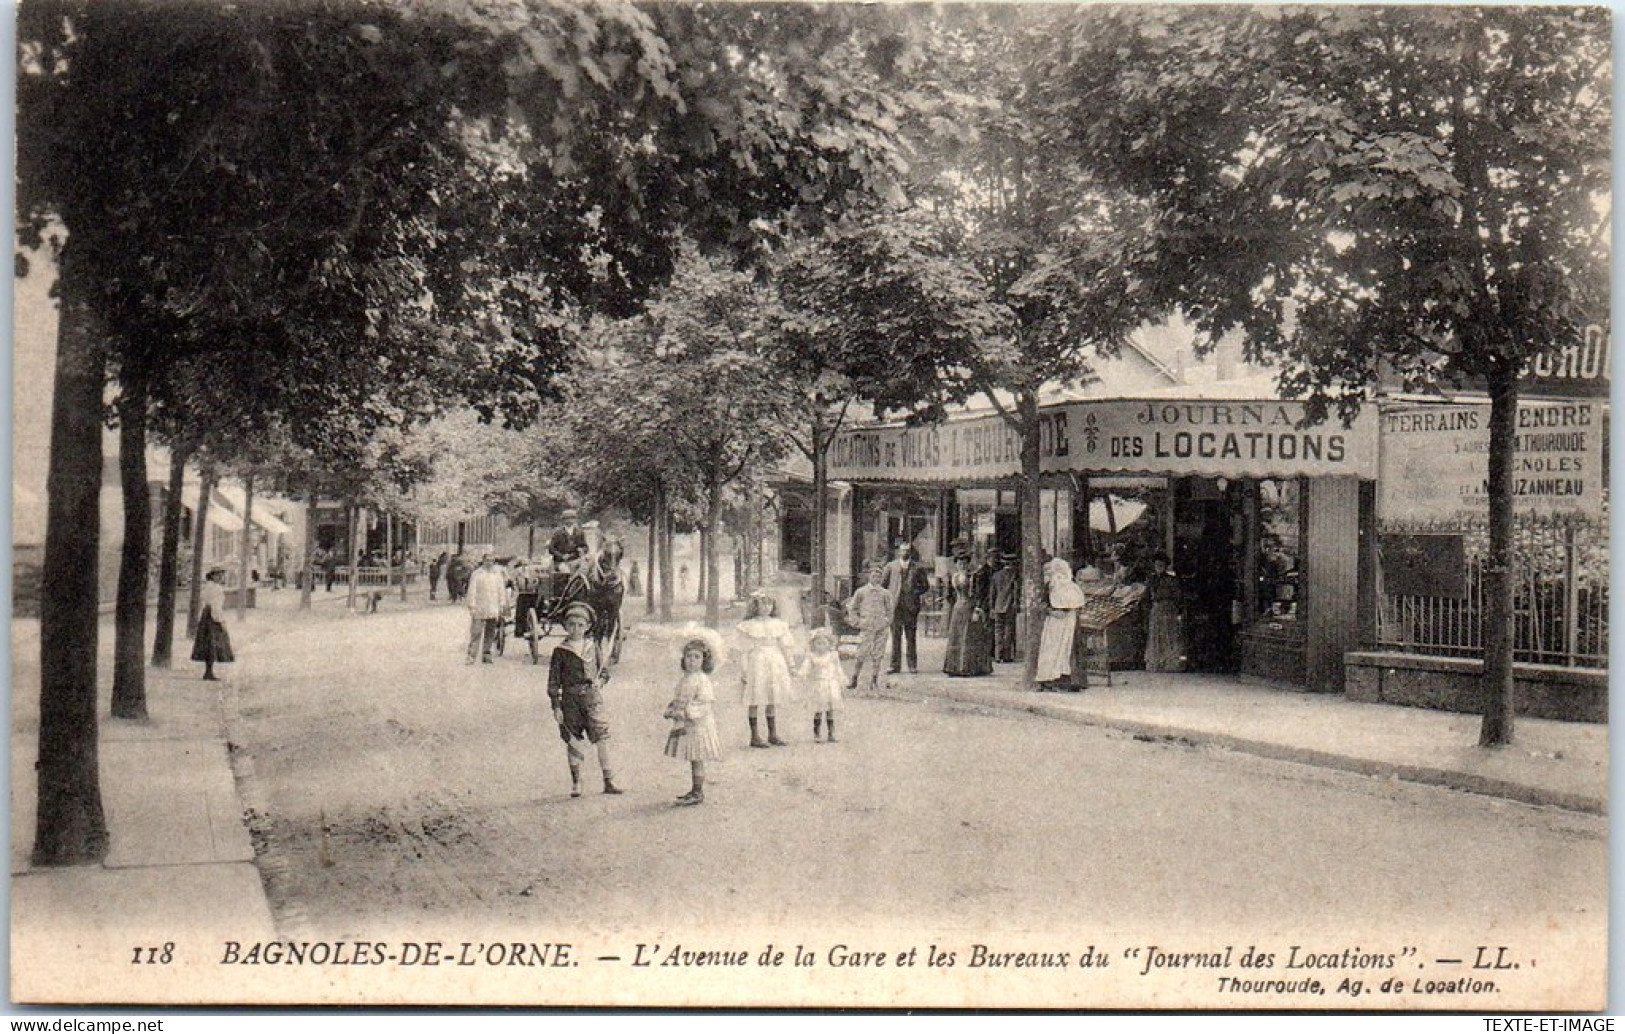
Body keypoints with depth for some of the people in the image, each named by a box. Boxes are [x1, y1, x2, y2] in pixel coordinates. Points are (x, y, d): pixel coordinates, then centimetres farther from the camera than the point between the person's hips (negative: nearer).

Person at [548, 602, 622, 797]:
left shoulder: (592, 647, 6)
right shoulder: (560, 651, -1)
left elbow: (604, 670, 14)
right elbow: (553, 680, 0)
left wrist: (600, 680, -9)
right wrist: (556, 706, -5)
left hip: (592, 697, 1)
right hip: (570, 699, -1)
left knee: (602, 738, -3)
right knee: (573, 741, 5)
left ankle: (609, 781, 4)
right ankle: (576, 783, 18)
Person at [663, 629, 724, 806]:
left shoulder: (702, 680, -13)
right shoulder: (684, 679, 13)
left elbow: (704, 702, -20)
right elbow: (678, 699, 20)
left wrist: (686, 712, -26)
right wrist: (670, 710, 2)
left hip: (698, 725, -8)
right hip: (684, 725, 8)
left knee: (697, 759, -4)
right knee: (692, 759, 14)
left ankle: (698, 793, 1)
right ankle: (695, 791, 22)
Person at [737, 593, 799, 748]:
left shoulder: (778, 624, 8)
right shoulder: (748, 626, -4)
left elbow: (786, 647, 13)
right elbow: (744, 650, -5)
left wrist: (788, 669, 12)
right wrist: (744, 672, -10)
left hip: (775, 664, 4)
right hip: (756, 662, -4)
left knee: (773, 700, 8)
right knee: (755, 700, -1)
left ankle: (773, 735, 17)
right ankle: (755, 736, 6)